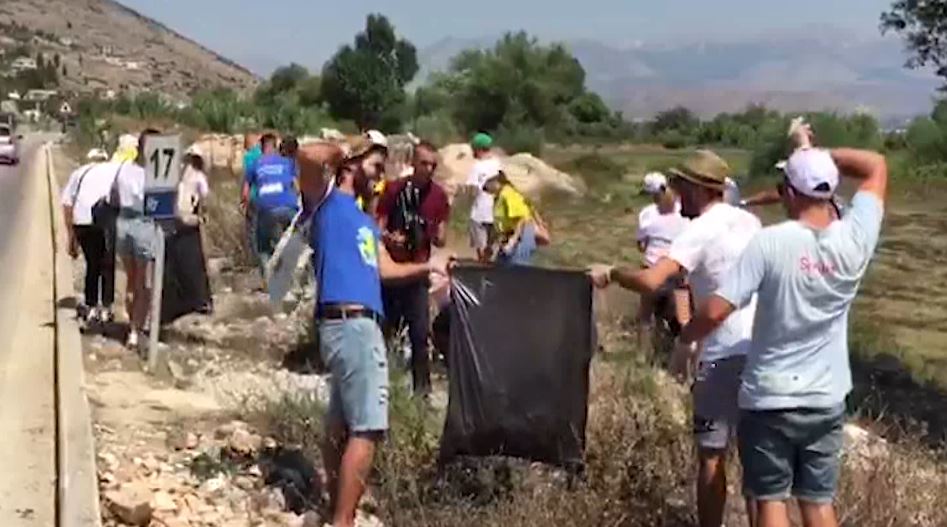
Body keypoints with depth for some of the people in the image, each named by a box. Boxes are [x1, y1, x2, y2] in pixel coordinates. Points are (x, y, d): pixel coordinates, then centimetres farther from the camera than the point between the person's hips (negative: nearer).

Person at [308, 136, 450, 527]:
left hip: (357, 325, 9)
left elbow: (385, 268, 29)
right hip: (351, 325, -9)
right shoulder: (330, 208, -2)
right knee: (367, 428, -12)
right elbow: (305, 157, -17)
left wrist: (430, 266, 34)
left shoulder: (363, 220, 24)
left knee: (342, 426, 13)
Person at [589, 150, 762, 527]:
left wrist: (610, 273, -8)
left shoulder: (700, 231, -12)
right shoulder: (749, 221, 10)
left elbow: (650, 281, -25)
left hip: (725, 356, -7)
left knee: (711, 456, 4)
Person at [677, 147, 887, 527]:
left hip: (770, 399, -4)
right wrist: (818, 154, 3)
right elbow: (876, 166, 8)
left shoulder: (770, 243, -19)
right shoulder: (853, 240, -9)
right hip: (827, 400, 4)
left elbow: (715, 312, -19)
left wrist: (685, 339, 0)